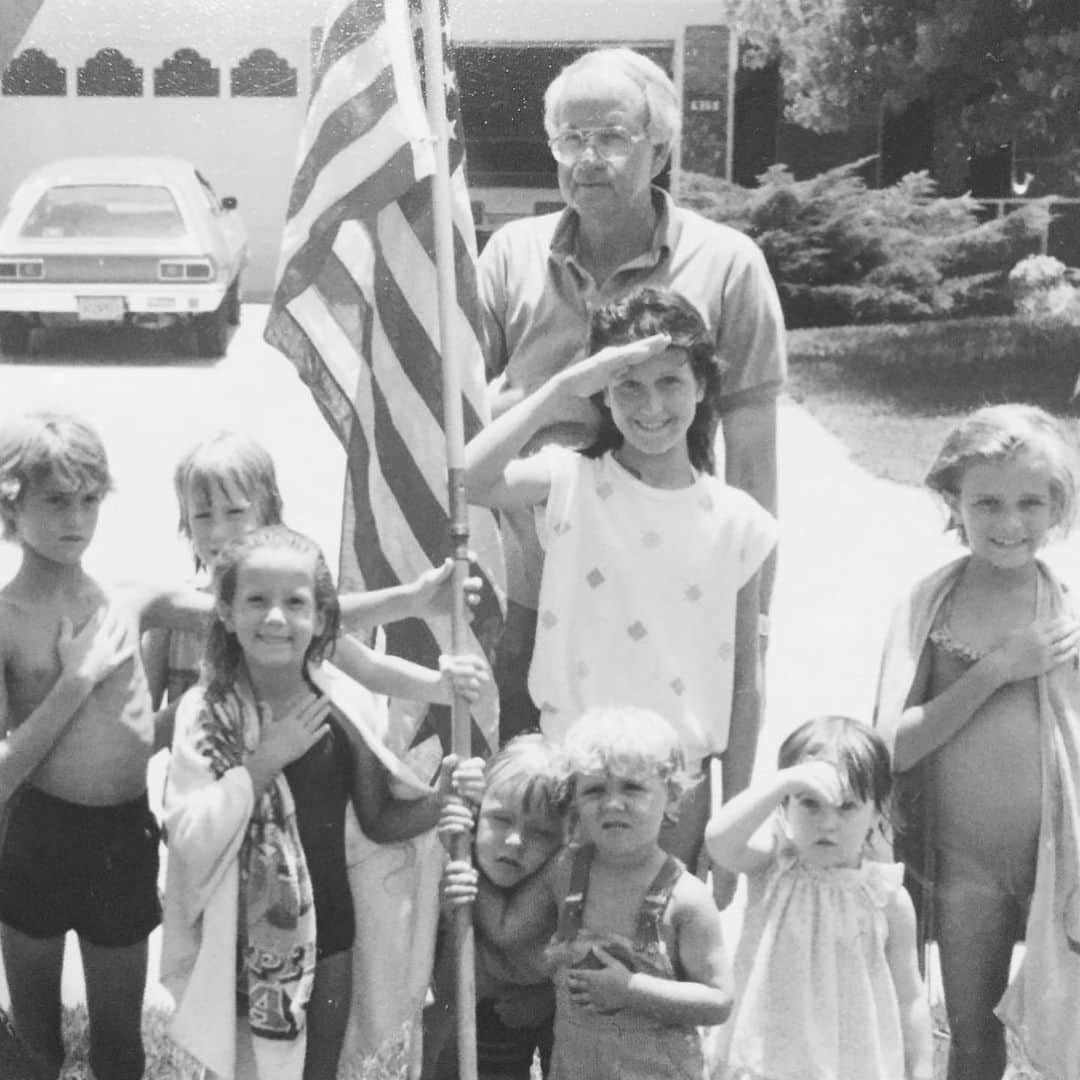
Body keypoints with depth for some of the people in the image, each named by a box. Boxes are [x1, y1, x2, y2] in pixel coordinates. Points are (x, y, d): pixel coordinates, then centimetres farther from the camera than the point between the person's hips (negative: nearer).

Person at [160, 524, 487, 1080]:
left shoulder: (341, 704, -4)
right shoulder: (206, 712, -11)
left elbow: (381, 818, 6)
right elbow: (188, 839, -20)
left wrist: (441, 799, -11)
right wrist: (264, 761, -23)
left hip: (326, 937, 3)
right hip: (240, 945, -3)